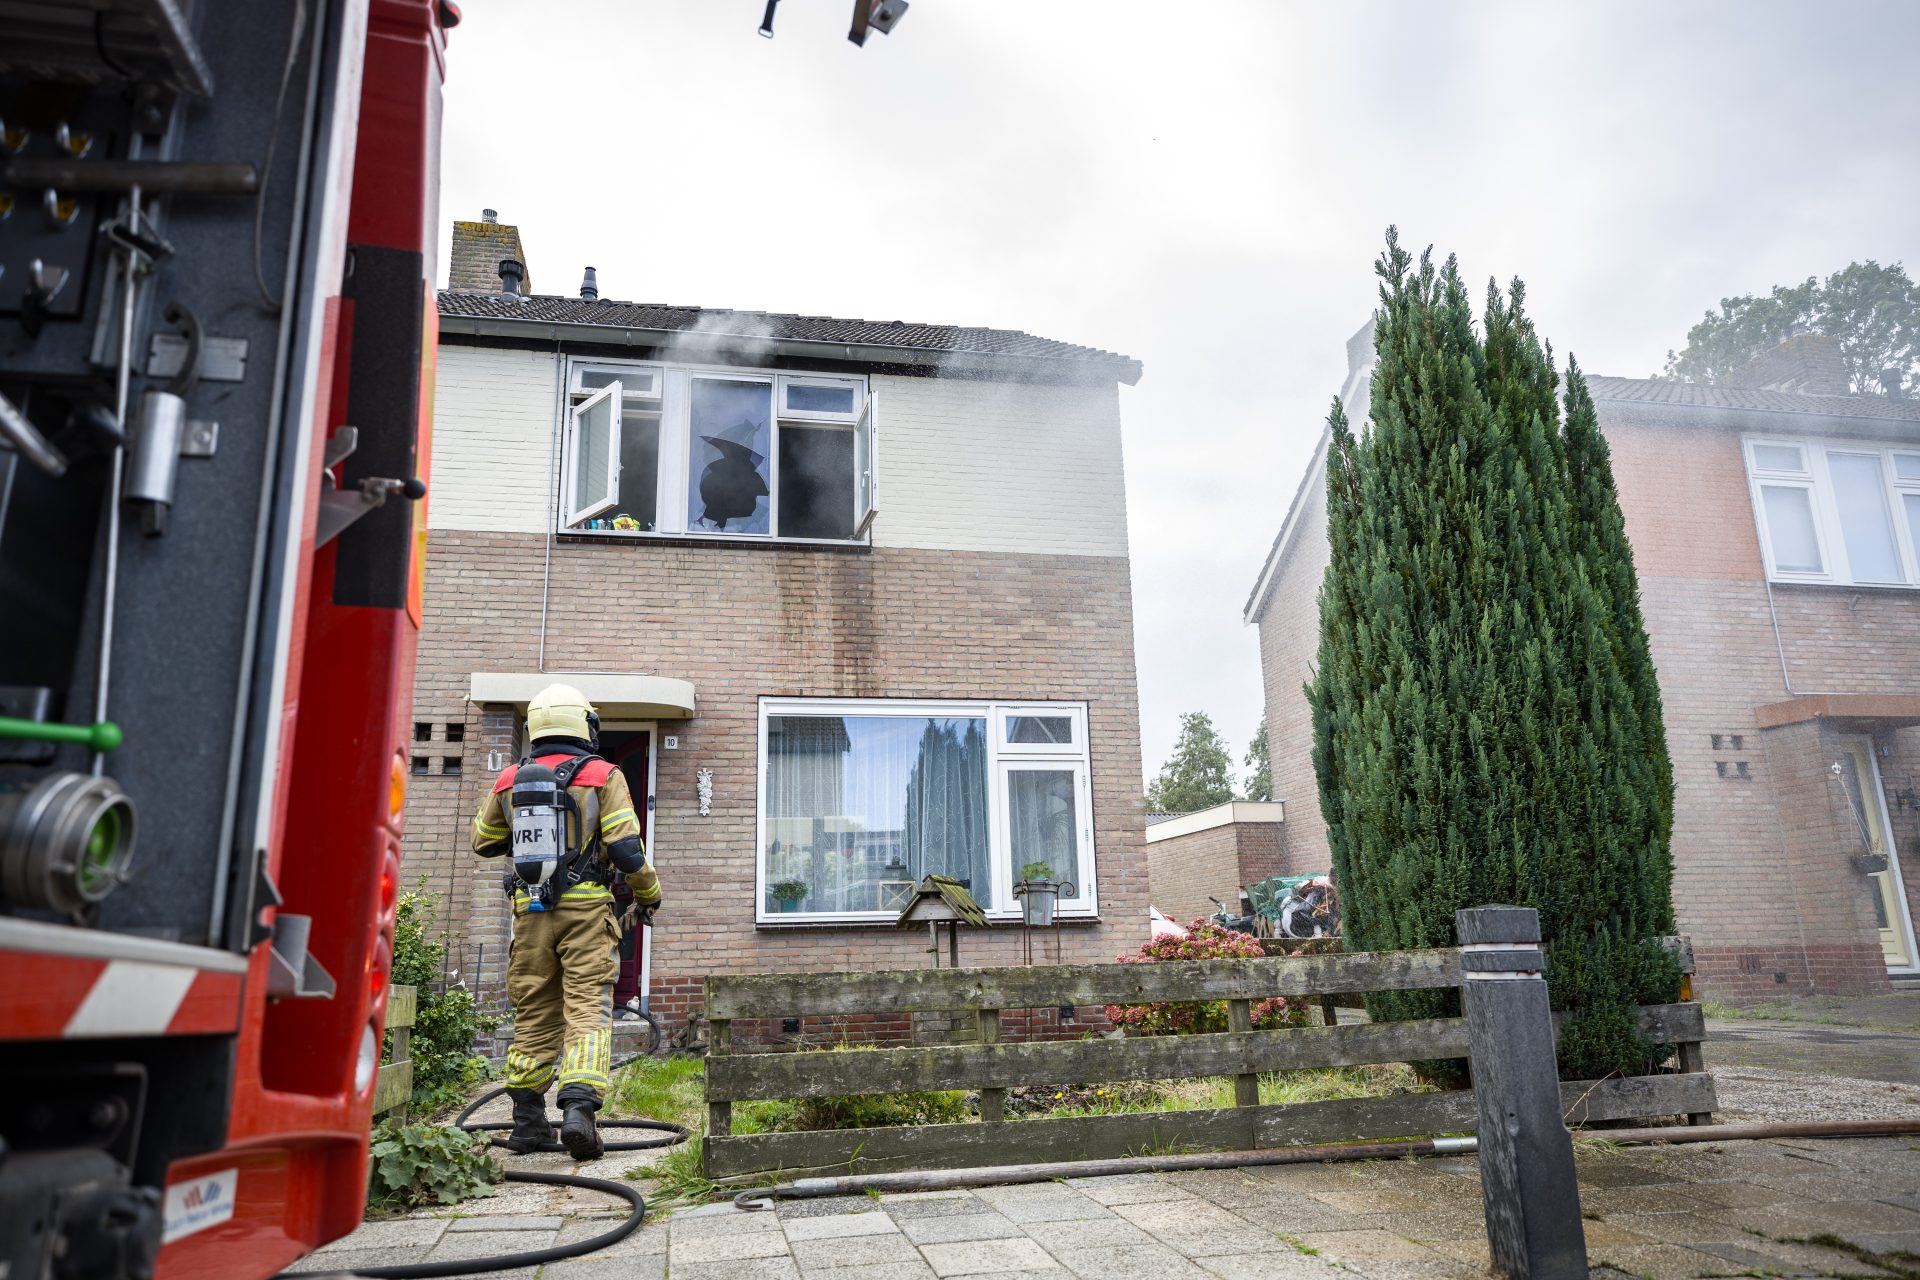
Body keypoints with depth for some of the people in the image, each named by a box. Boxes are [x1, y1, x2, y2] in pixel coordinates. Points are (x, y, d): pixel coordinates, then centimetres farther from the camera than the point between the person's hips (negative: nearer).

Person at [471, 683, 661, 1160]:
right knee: (587, 1009, -4)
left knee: (533, 1014, 12)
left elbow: (484, 842, 21)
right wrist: (649, 894, 5)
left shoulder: (509, 780, 8)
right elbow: (627, 847, -10)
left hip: (530, 911, 4)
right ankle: (578, 1107, -17)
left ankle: (528, 1121, 17)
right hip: (585, 910, -4)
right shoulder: (603, 776, -4)